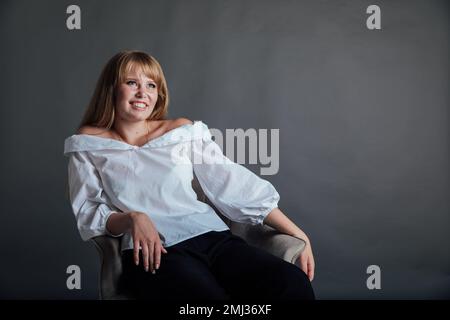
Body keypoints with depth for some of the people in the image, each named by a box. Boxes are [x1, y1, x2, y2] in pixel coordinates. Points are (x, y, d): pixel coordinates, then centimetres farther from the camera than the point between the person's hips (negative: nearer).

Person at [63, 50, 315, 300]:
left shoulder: (183, 131, 14)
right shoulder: (89, 145, 12)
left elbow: (235, 184, 11)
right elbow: (87, 214, 8)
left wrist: (297, 234, 7)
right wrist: (132, 219, -14)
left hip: (212, 237, 3)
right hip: (152, 252, -2)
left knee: (295, 284, -24)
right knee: (211, 293, -35)